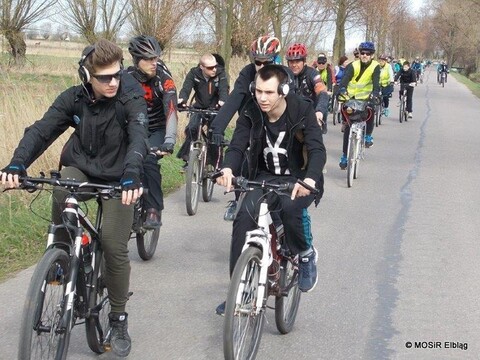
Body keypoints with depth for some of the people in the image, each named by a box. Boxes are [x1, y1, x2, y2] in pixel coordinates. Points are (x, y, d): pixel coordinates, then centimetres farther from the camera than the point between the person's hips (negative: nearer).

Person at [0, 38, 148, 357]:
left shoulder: (131, 100, -19)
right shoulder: (74, 98, -11)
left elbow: (138, 137, -35)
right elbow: (41, 130, -19)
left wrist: (132, 174, -55)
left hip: (117, 178, -2)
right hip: (81, 169, 2)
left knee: (115, 246, -10)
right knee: (62, 190, -34)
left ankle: (119, 320, 8)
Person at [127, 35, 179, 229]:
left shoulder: (163, 78, -20)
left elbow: (171, 111, -31)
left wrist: (169, 140, -46)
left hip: (158, 130, -3)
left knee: (148, 160, -29)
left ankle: (154, 210, -16)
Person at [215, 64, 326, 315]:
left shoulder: (302, 111, -16)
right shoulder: (251, 113, -7)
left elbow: (317, 150, -26)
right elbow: (237, 145, -17)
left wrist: (309, 179, -48)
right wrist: (228, 169, -41)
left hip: (298, 179, -3)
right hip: (265, 177, 3)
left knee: (290, 208, -37)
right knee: (244, 217, -22)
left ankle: (306, 254, -4)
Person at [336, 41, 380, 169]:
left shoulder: (375, 67, -8)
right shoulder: (353, 66, -9)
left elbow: (376, 82, -21)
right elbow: (345, 79, -25)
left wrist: (375, 94, -42)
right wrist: (342, 90, -45)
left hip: (366, 98, 0)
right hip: (351, 98, 0)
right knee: (348, 126, -4)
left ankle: (368, 135, 2)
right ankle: (345, 155, 4)